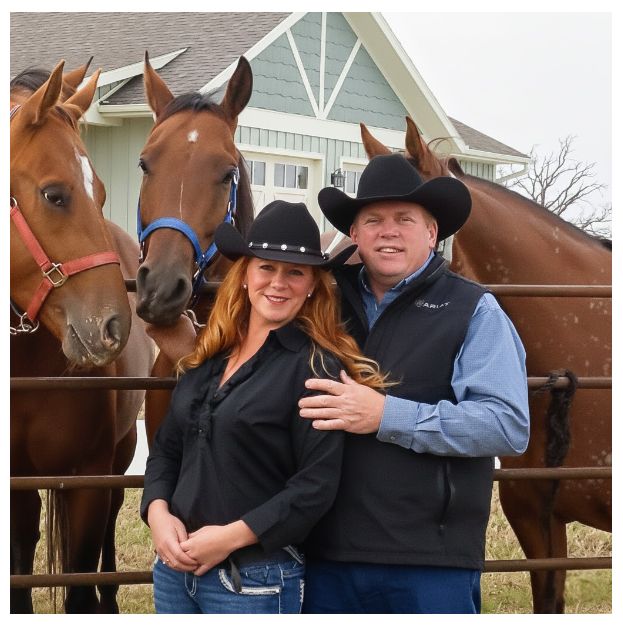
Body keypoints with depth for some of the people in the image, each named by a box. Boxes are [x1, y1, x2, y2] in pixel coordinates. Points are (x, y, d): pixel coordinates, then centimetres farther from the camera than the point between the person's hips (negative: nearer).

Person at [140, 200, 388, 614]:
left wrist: (232, 536, -20)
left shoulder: (315, 366, -10)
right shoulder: (207, 358, 9)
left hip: (255, 579, -6)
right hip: (175, 565, 6)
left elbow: (316, 485, -15)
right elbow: (167, 448, 13)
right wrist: (158, 513, -5)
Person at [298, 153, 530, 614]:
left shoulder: (474, 310, -1)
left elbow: (509, 425, -13)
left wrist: (386, 416, -18)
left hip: (431, 563, -4)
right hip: (330, 557, 4)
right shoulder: (331, 302, 11)